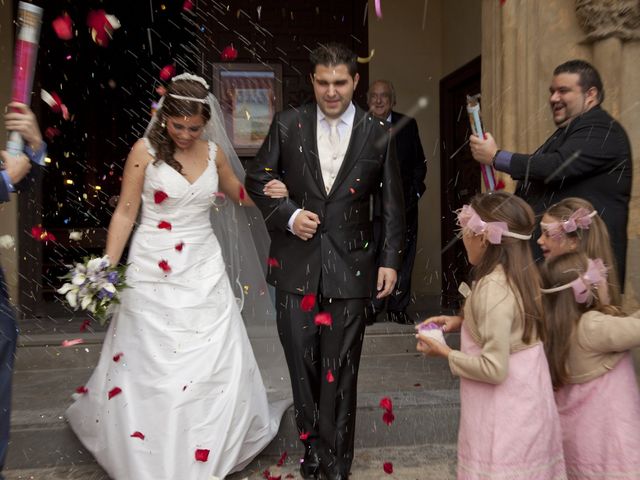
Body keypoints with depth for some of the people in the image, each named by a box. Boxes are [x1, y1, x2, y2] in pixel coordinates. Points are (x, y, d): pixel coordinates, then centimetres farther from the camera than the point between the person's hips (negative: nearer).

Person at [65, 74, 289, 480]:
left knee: (215, 364, 6)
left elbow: (240, 194, 20)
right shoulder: (145, 150, -6)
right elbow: (125, 213, -4)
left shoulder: (215, 152, 4)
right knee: (149, 366, 8)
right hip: (154, 272, -3)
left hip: (205, 269, 3)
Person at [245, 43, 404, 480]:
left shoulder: (378, 134, 2)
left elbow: (393, 204, 6)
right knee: (301, 360, 11)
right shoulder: (287, 125, 3)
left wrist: (391, 260, 0)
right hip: (296, 263, 1)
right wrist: (288, 214, -9)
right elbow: (257, 178, 8)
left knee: (341, 367, 8)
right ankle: (314, 443, 34)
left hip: (350, 265, -1)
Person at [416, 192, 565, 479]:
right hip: (527, 402, 8)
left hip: (503, 414, -8)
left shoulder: (492, 288, -26)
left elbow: (494, 369, -25)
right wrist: (461, 323, 6)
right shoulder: (524, 274, 0)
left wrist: (445, 353, -13)